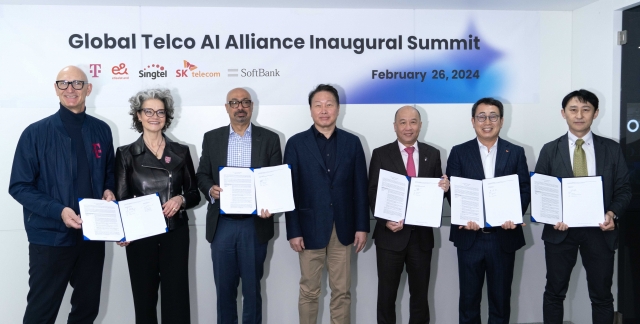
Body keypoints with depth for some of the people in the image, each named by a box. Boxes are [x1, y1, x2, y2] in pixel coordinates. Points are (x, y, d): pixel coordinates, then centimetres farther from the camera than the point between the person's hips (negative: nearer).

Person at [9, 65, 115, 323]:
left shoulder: (101, 130, 4)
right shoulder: (36, 133, -7)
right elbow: (19, 187, -9)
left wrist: (109, 190, -4)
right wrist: (59, 211, -22)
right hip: (51, 236, -3)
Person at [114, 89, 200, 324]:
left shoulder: (181, 152, 5)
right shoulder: (126, 154, 1)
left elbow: (194, 194, 9)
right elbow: (121, 198, -1)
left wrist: (181, 199, -14)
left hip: (175, 234, 1)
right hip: (140, 236, 0)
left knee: (177, 299, 2)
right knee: (144, 299, 9)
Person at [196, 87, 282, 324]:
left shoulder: (269, 138, 2)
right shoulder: (212, 138, 6)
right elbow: (202, 175, 7)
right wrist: (211, 189, -14)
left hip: (255, 224, -1)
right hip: (222, 224, 1)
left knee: (252, 287, 10)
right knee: (224, 287, 11)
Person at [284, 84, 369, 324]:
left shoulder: (352, 142, 5)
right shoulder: (296, 143, -1)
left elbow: (360, 188, 4)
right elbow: (290, 190, -3)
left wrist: (362, 226, 0)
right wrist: (293, 231, -7)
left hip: (343, 228, 2)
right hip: (311, 228, -1)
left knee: (342, 292, 11)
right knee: (309, 292, 9)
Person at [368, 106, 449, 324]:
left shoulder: (433, 154, 5)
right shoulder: (381, 154, -2)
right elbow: (372, 194, -5)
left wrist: (444, 187, -14)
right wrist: (385, 221, -20)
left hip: (422, 235, 2)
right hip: (390, 234, -2)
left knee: (420, 294, 15)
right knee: (387, 293, 11)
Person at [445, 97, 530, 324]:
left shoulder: (516, 153, 6)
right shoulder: (459, 152, 3)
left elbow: (525, 189, 2)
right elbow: (452, 190, -2)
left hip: (504, 236, 1)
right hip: (470, 236, -1)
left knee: (501, 297, 12)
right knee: (469, 297, 10)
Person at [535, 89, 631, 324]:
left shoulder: (612, 149, 5)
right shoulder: (550, 150, 3)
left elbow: (624, 189, 5)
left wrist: (612, 213, -13)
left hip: (599, 231, 1)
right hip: (560, 230, 0)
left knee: (602, 296, 11)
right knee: (554, 293, 10)